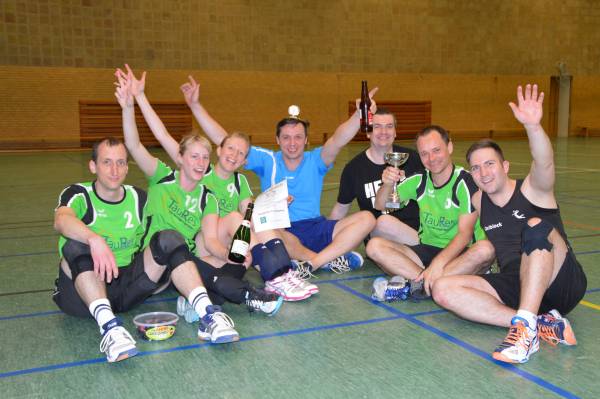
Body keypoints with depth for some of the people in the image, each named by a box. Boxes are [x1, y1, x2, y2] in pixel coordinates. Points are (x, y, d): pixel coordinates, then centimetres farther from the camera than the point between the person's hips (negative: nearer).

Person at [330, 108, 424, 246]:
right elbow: (341, 207, 14)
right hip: (377, 234, -1)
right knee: (384, 221, -34)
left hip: (415, 229, 1)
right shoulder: (354, 168, 3)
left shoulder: (412, 158, 6)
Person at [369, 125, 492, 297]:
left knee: (486, 250, -36)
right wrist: (388, 184, -17)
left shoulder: (465, 181, -11)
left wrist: (438, 263, -33)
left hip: (460, 253, -4)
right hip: (426, 250, 4)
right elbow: (380, 206, 6)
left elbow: (465, 233, -17)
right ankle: (428, 281, -29)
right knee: (375, 246, -17)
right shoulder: (420, 180, 4)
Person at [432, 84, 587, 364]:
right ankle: (542, 324, -29)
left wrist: (532, 126, -44)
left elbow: (544, 163, -25)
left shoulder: (533, 189, -3)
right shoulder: (478, 203, 11)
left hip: (562, 285, -4)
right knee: (443, 290, -18)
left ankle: (525, 326, -40)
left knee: (536, 226, -33)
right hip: (516, 287, 5)